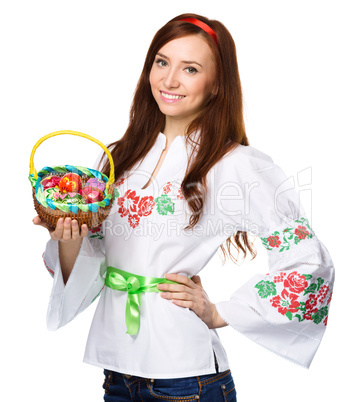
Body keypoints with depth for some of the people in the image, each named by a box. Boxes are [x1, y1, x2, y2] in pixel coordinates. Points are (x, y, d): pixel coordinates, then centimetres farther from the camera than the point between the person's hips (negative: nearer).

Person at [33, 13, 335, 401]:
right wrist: (69, 240, -14)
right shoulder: (119, 157, 5)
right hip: (116, 369, 5)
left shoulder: (237, 165, -11)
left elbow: (310, 265, -13)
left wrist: (219, 314, -9)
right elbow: (86, 274, 8)